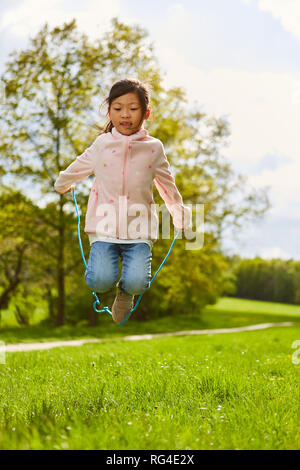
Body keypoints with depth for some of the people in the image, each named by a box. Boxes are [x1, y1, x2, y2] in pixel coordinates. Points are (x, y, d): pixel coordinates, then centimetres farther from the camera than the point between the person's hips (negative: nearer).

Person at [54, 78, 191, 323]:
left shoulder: (154, 148, 5)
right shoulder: (102, 143, 5)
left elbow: (167, 184, 20)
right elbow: (78, 168, 25)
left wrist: (180, 213, 29)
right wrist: (62, 184, 39)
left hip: (139, 229, 0)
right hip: (104, 226, 0)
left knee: (135, 283, -21)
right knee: (101, 281, -20)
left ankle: (125, 294, 17)